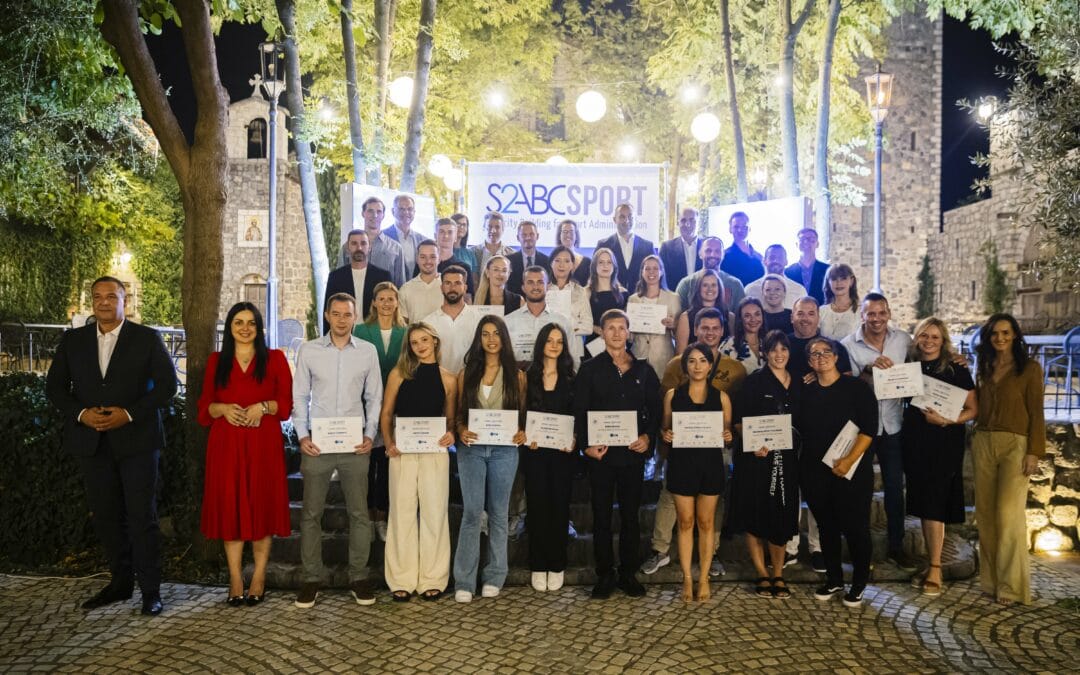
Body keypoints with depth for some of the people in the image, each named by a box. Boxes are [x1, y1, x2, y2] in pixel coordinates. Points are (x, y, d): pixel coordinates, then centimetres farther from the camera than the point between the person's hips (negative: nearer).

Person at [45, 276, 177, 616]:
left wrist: (129, 414, -14)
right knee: (106, 515, 10)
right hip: (92, 441, 4)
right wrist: (81, 413, -9)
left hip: (136, 440, -3)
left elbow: (167, 384, -3)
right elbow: (55, 386, 9)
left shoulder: (147, 339, 1)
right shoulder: (72, 340, 10)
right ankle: (120, 582, 23)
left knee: (142, 515, -2)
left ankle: (150, 590, 5)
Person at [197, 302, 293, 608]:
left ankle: (259, 577, 8)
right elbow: (205, 406, 10)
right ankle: (235, 578, 7)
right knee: (229, 506, 0)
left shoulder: (275, 359, 7)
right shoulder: (217, 361, 13)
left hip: (263, 443, -1)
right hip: (226, 444, 2)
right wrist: (223, 408, -10)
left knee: (261, 505, 0)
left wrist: (263, 406, -15)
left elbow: (286, 403, 3)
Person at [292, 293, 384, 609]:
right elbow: (299, 396, 5)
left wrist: (370, 434, -2)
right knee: (311, 513, 4)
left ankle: (359, 577, 15)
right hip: (316, 443, 0)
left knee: (359, 513, 5)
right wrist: (302, 435, -5)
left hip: (355, 444, 1)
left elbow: (374, 397, 8)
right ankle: (311, 578, 14)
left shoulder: (368, 351, 4)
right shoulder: (309, 350, 3)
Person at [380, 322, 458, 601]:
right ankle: (402, 580, 12)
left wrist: (451, 435, -8)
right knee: (402, 512, 3)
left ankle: (432, 579, 14)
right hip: (403, 452, 0)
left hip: (435, 452, 1)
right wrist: (389, 443, -8)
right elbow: (386, 413, 6)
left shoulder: (448, 379, 6)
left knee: (434, 513, 3)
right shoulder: (399, 373, 5)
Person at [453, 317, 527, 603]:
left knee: (498, 513, 6)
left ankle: (494, 576, 16)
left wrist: (522, 433, -10)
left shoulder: (516, 375, 7)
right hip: (471, 448, 0)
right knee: (472, 512, -6)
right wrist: (461, 430, -11)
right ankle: (464, 581, 1)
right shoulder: (467, 373, 8)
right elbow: (459, 412, 9)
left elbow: (522, 413, 9)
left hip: (504, 449, 0)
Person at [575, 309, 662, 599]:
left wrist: (648, 437, -6)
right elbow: (579, 410, -1)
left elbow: (655, 409, 10)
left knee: (631, 514, 8)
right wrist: (586, 444, -13)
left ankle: (628, 573, 18)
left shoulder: (643, 370, 10)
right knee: (602, 515, 3)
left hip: (633, 451, 2)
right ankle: (605, 575, 12)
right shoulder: (590, 369, 3)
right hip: (601, 452, -2)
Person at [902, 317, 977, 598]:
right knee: (922, 504, 9)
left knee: (934, 503, -7)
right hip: (914, 442, 4)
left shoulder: (957, 369, -3)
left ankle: (935, 569, 1)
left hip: (945, 443, -4)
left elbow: (972, 410, -3)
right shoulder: (908, 366, 7)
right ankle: (931, 562, 19)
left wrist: (946, 420, -18)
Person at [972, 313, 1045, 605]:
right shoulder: (984, 368, 14)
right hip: (983, 443, 5)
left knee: (1008, 513, -11)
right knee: (985, 512, 6)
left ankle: (1011, 584, -2)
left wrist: (1034, 451, -11)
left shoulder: (1030, 368, 0)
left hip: (1015, 444, -5)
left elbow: (1036, 413, -5)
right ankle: (990, 578, 16)